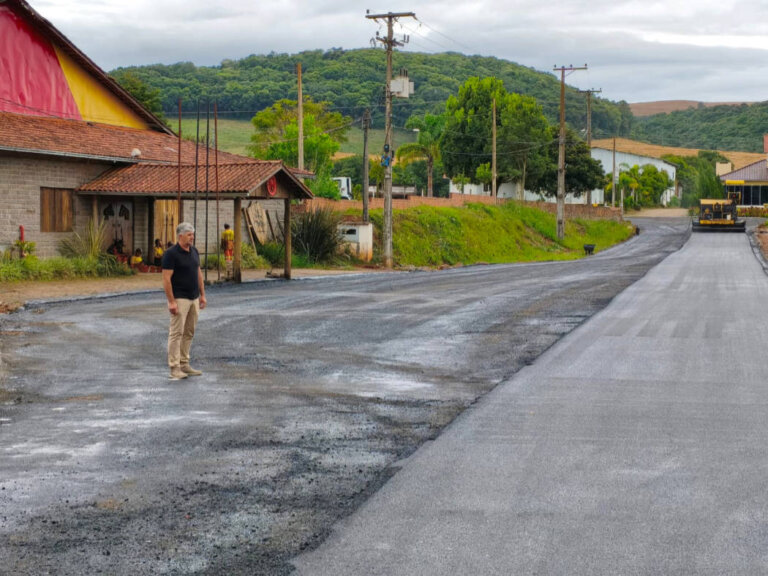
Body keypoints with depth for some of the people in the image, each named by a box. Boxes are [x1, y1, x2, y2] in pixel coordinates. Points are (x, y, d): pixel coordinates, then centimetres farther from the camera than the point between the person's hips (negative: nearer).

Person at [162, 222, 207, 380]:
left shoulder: (194, 251, 9)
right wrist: (171, 302, -19)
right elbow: (166, 278, -16)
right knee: (176, 333, -6)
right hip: (179, 299, -8)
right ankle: (174, 368, -3)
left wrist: (202, 295, 13)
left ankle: (184, 364, 17)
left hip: (194, 299, 8)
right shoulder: (171, 253, -14)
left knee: (189, 332, 10)